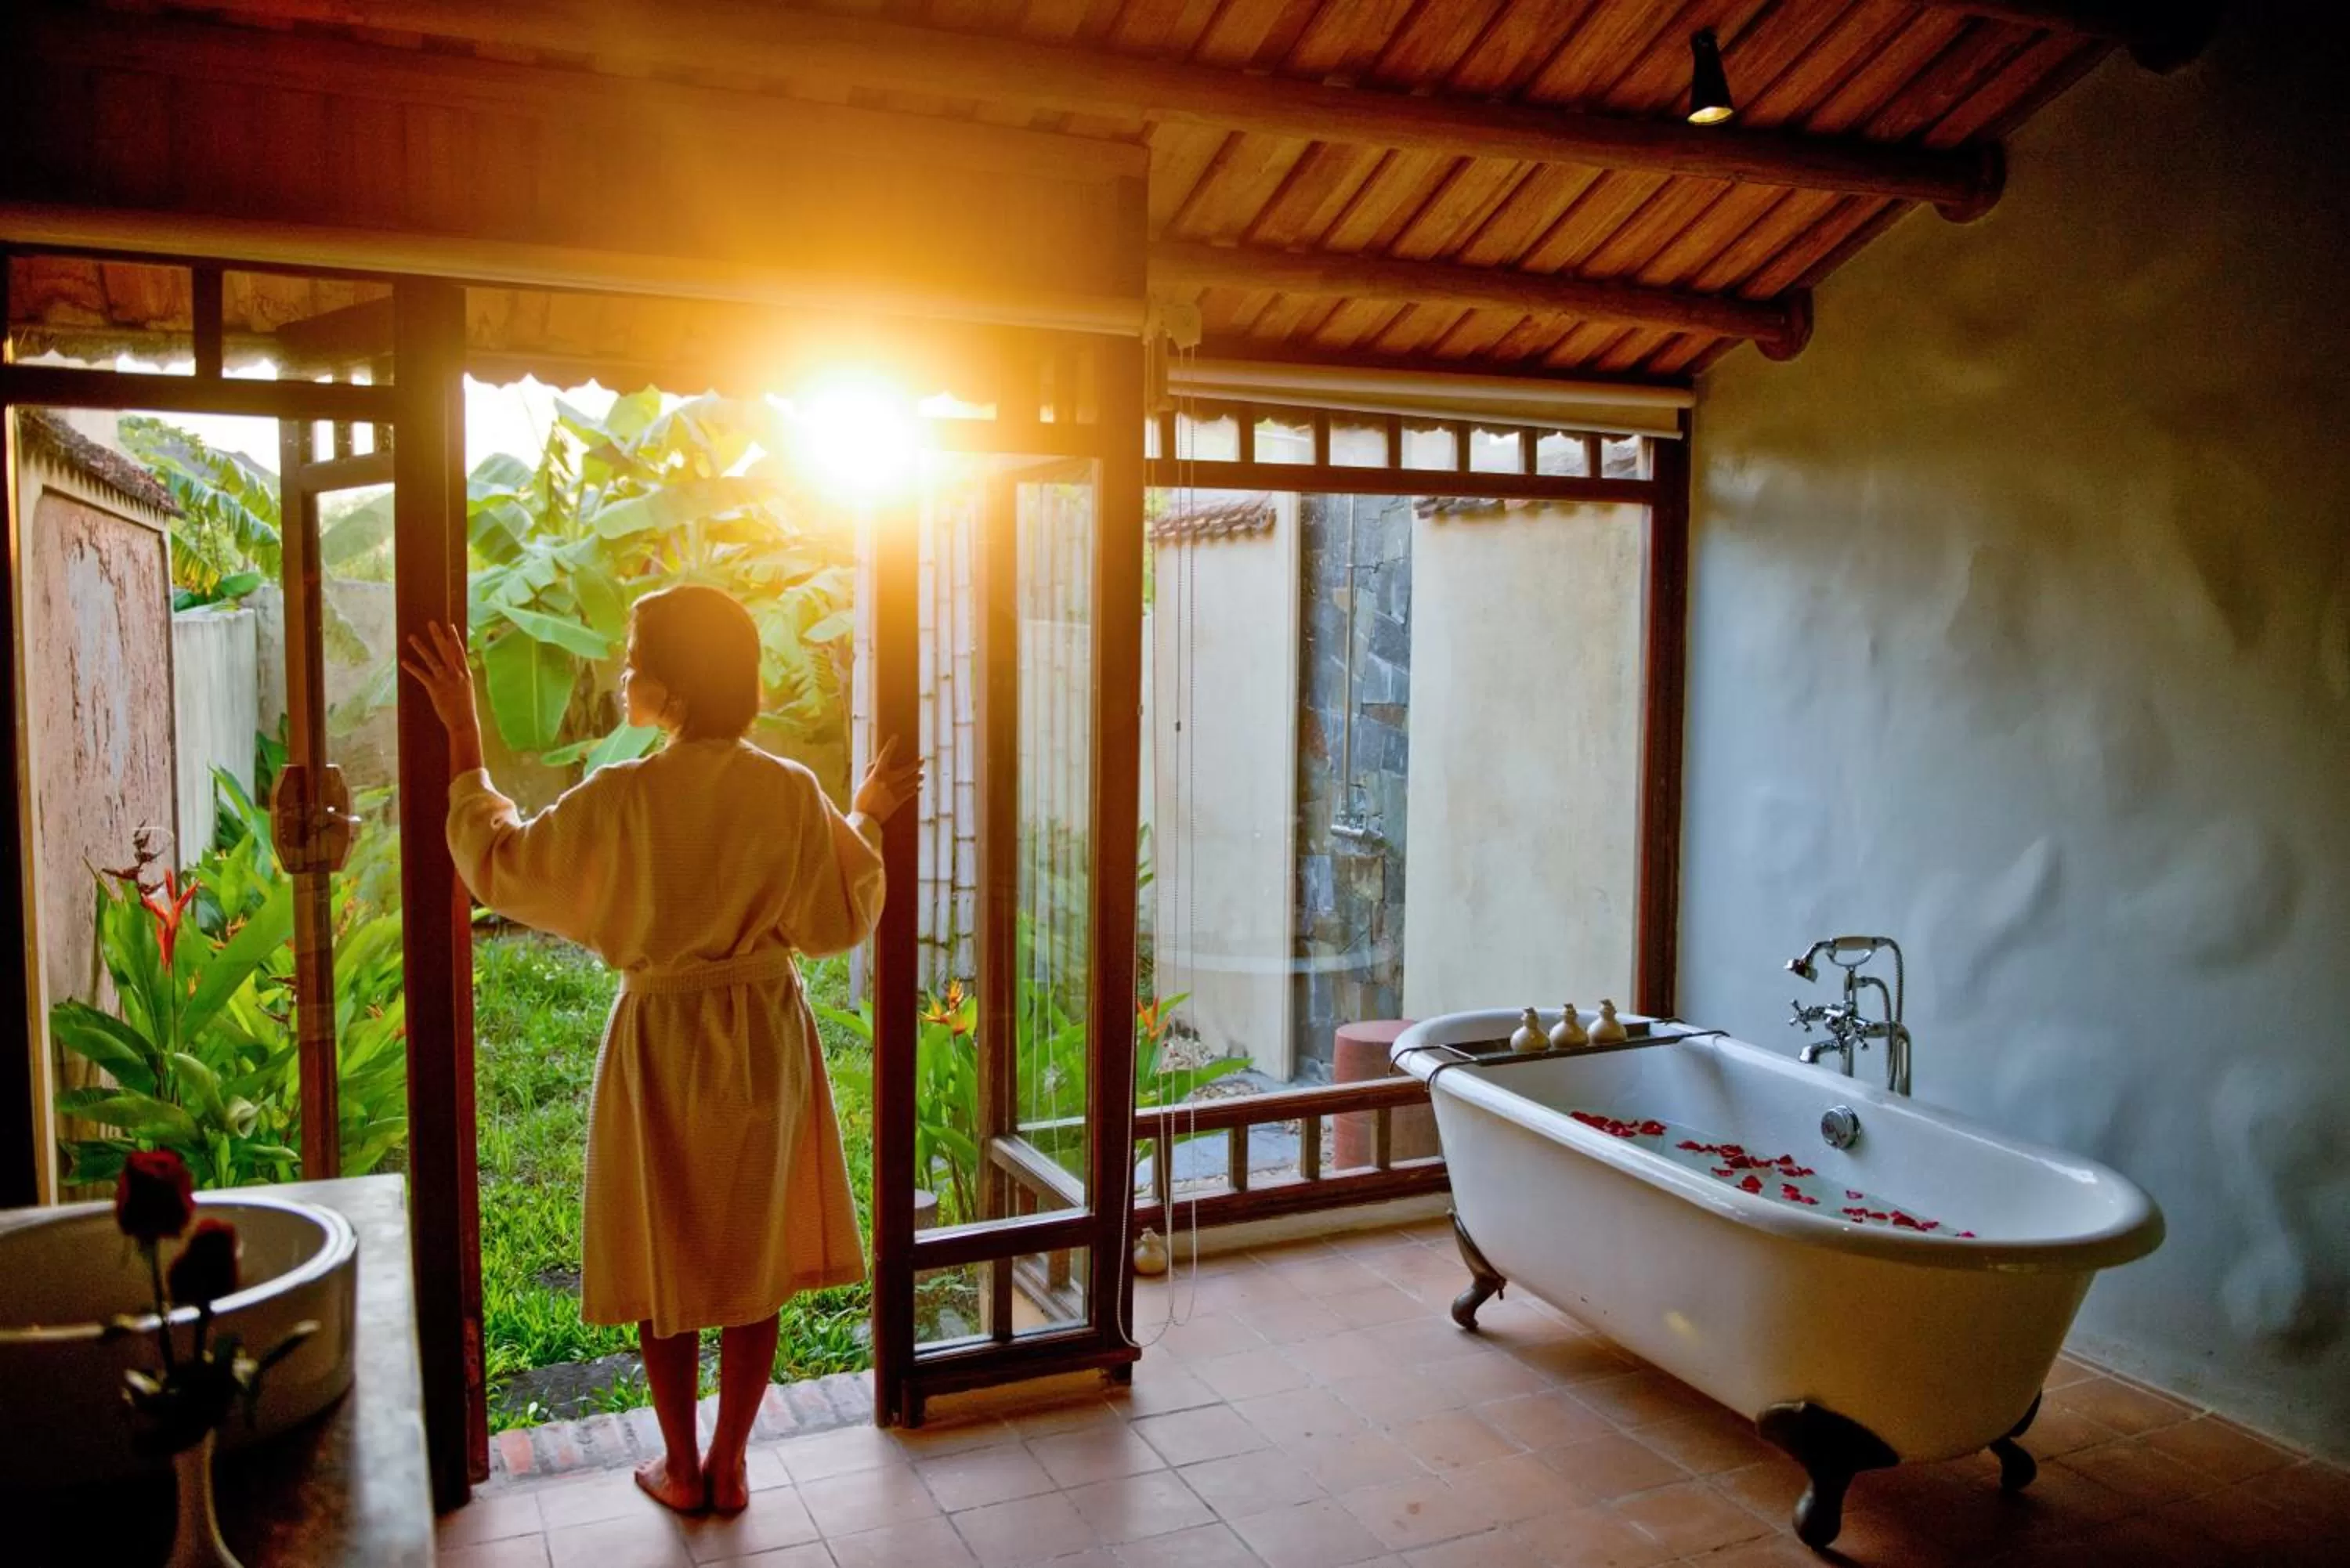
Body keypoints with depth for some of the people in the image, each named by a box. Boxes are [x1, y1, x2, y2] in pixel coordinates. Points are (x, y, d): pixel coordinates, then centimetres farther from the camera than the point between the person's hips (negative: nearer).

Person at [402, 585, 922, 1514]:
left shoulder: (622, 797, -18)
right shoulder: (793, 794, -10)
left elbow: (497, 867, -5)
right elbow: (839, 920, -2)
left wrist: (463, 741, 0)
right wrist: (866, 821, 10)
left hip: (662, 1045, -2)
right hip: (766, 1042, 2)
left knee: (666, 1262, 15)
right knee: (755, 1261, 15)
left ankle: (681, 1468, 29)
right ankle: (728, 1467, 26)